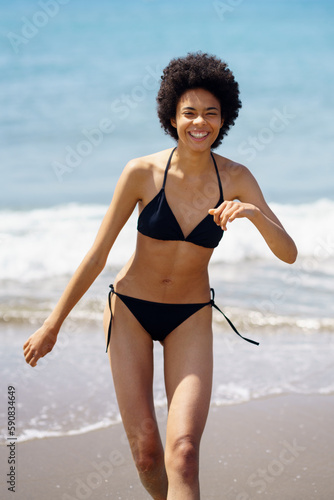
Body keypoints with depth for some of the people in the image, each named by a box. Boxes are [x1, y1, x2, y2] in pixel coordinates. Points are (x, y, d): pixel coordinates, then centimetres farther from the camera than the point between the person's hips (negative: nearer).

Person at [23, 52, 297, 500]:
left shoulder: (235, 178, -9)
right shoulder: (142, 173, -15)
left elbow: (288, 253, -12)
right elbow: (97, 256, -8)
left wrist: (255, 214, -32)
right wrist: (52, 326, -3)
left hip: (191, 318, 1)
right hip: (129, 310, -1)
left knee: (183, 453, -16)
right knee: (145, 450, -5)